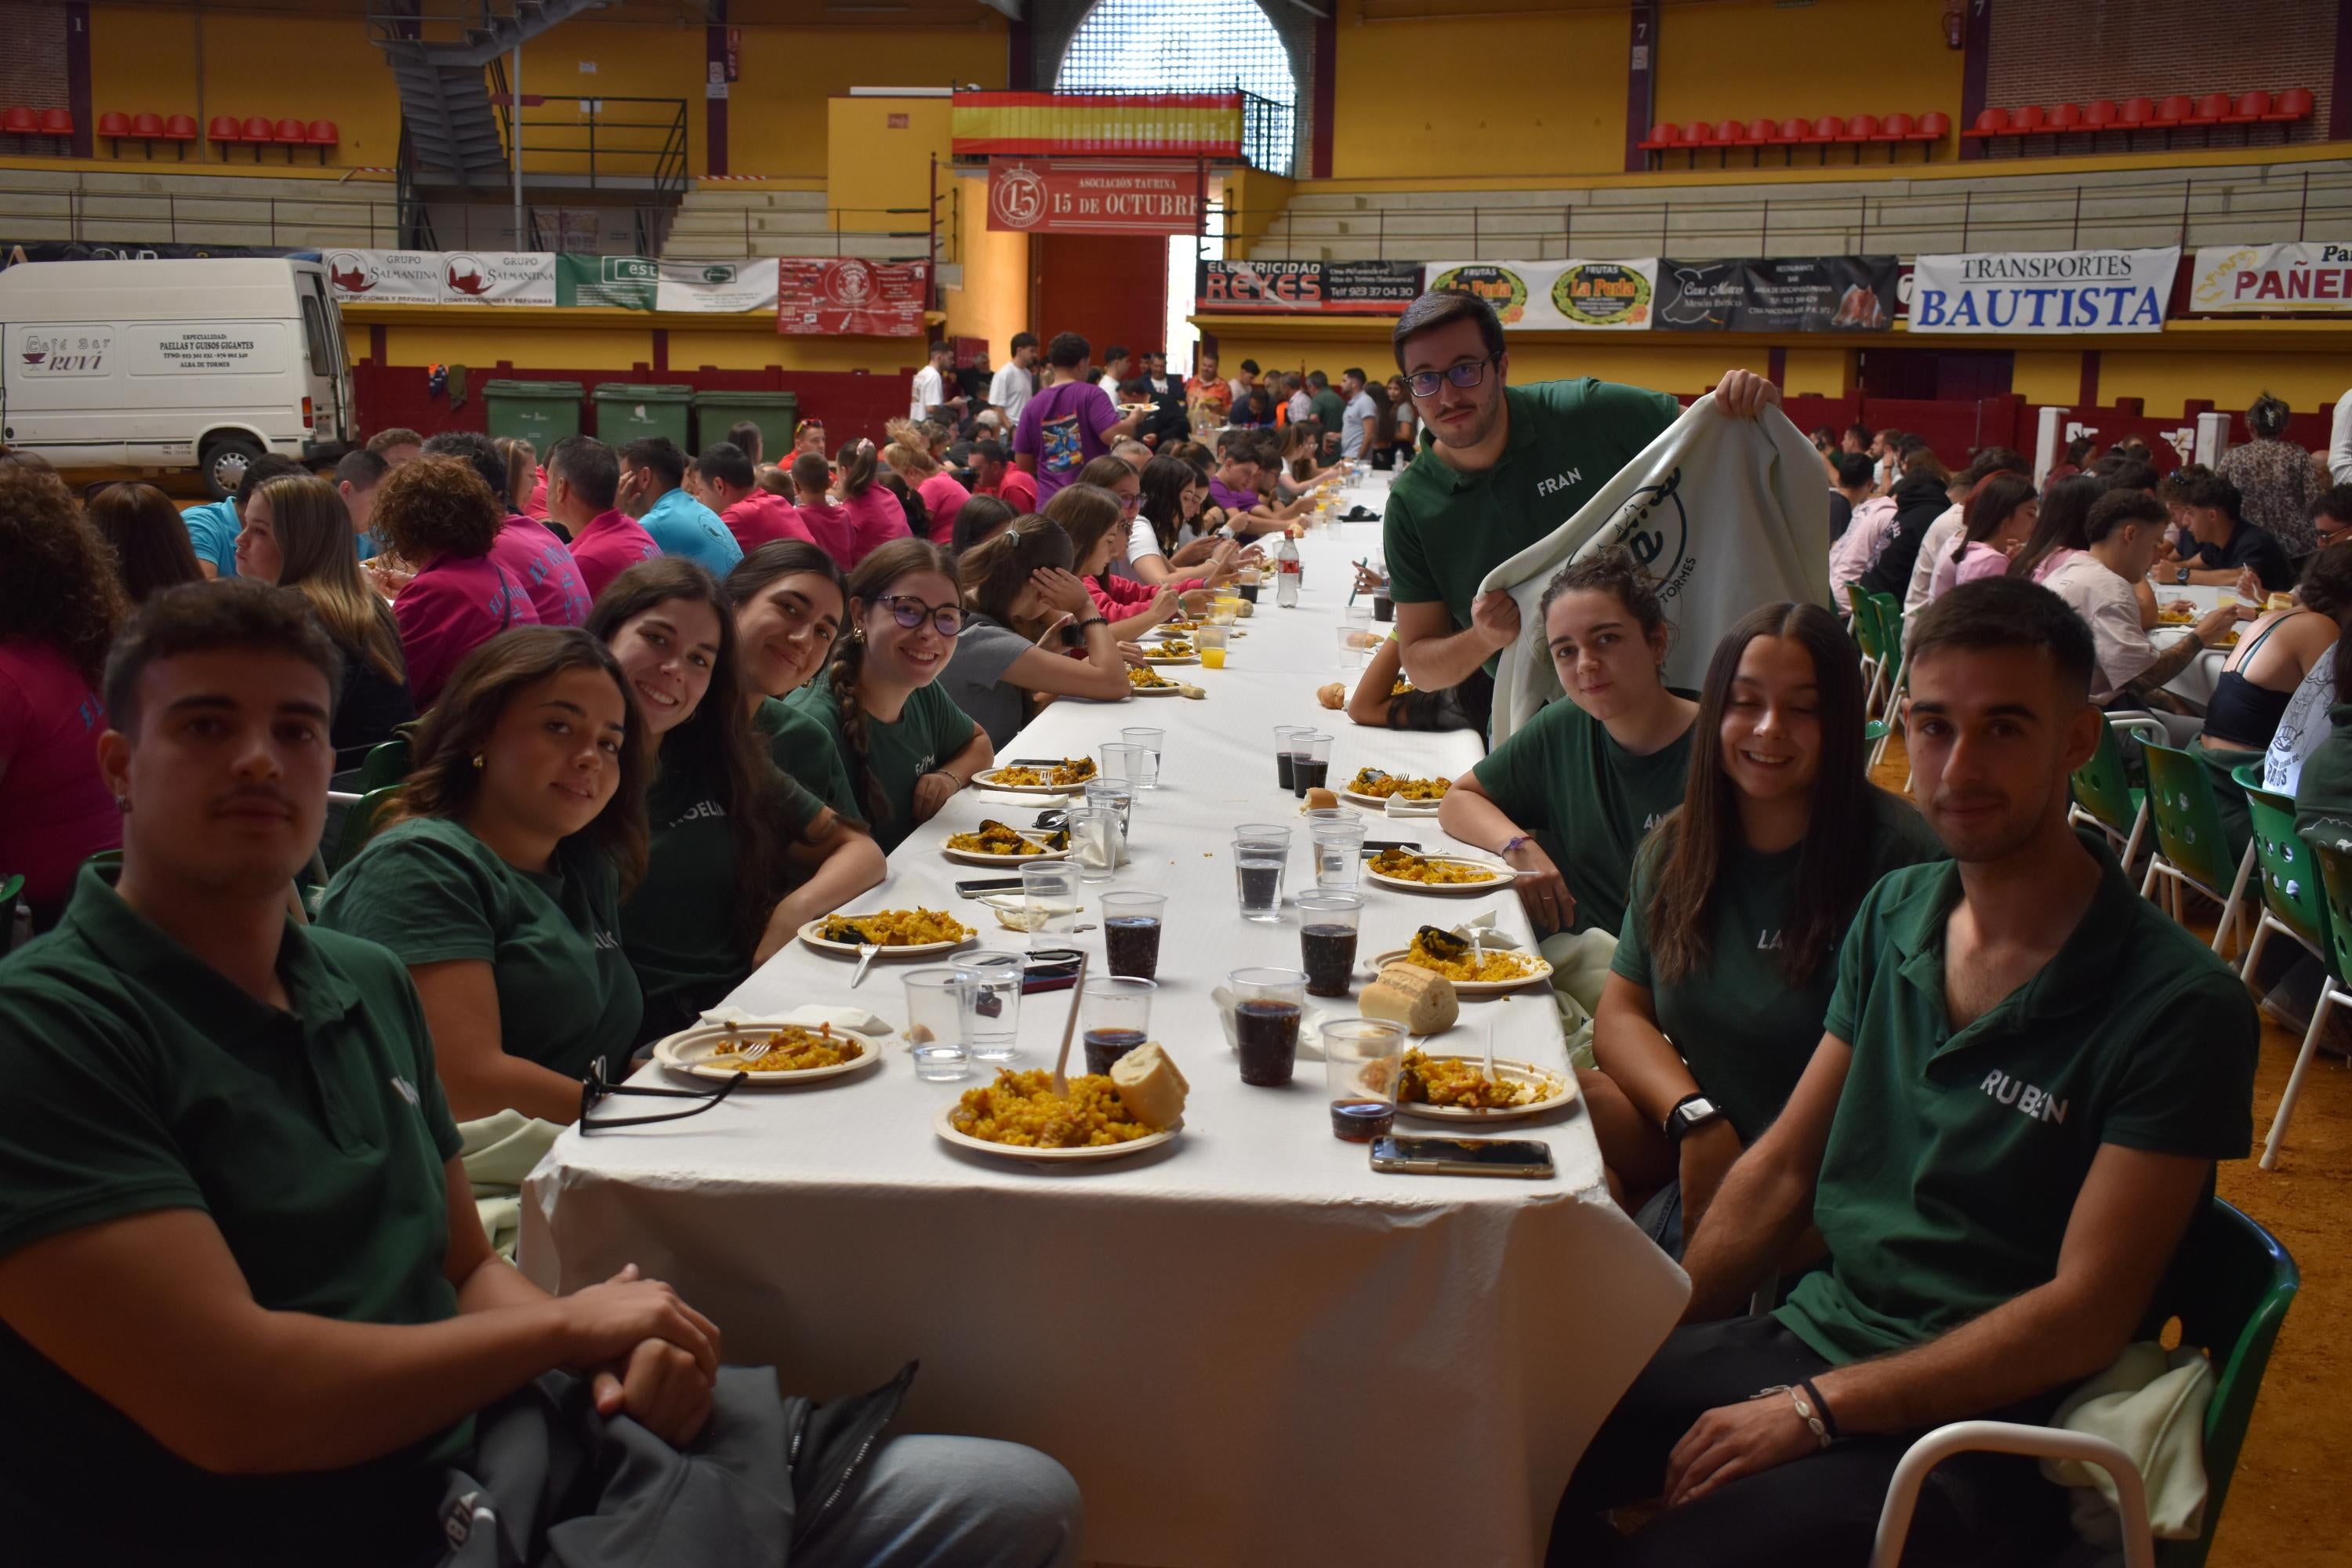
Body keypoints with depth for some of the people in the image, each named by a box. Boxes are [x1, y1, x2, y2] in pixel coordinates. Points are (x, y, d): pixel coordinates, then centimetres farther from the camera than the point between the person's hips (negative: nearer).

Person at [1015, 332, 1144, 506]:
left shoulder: (1033, 405, 5)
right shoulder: (1091, 394, -7)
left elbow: (1023, 464, 8)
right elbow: (1113, 435, -18)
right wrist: (1134, 420, 1)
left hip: (1049, 504, 4)